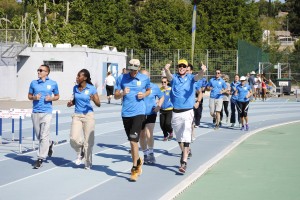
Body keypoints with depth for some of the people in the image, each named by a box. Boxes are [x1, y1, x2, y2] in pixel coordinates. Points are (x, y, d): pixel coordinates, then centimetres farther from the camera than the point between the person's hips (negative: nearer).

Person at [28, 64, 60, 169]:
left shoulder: (53, 84, 2)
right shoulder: (33, 83, 7)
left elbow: (57, 96, 13)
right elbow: (29, 96, 15)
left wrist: (51, 98, -7)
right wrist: (34, 97, -7)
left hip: (47, 112, -3)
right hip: (35, 112, 3)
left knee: (44, 136, -10)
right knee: (38, 135, 12)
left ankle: (40, 158, -5)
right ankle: (49, 144, 42)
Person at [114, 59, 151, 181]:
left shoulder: (145, 79, 2)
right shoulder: (123, 78, 4)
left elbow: (149, 90, 20)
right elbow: (116, 96, 6)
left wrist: (144, 94, -2)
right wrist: (122, 93, -15)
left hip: (139, 113, -3)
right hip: (126, 113, 3)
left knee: (133, 140, -13)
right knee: (131, 141, 14)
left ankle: (135, 169, -5)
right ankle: (138, 161, 37)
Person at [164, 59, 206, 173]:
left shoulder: (190, 78, 3)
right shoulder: (174, 78, 5)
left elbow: (197, 77, -19)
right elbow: (169, 76, -18)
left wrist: (202, 71, -43)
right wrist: (167, 70, -43)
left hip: (188, 111, -3)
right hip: (176, 112, 3)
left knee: (186, 136, -11)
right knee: (179, 137, 15)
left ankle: (184, 162, -14)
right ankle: (184, 152, 39)